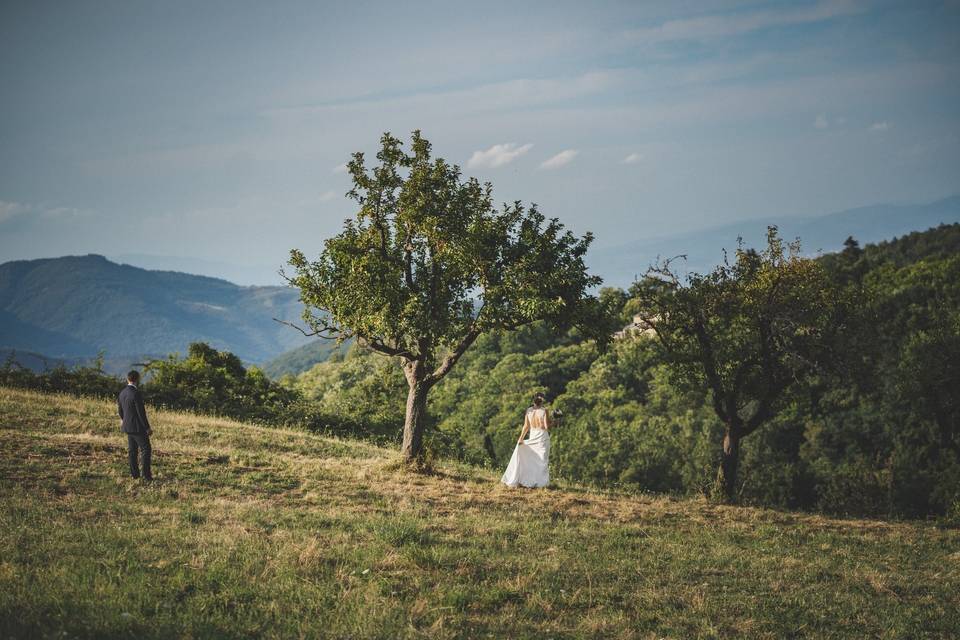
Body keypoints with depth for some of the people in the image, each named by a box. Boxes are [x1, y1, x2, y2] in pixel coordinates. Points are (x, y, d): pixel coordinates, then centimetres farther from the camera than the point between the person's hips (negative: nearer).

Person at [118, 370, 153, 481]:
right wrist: (147, 428, -14)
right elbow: (141, 412, -20)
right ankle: (146, 474, -4)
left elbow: (120, 410, 16)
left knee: (132, 450, 14)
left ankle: (134, 473, 17)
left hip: (128, 426, 8)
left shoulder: (122, 393, 5)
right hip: (138, 427, -8)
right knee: (146, 450, -1)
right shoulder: (136, 393, -20)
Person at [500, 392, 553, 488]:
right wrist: (551, 422, 9)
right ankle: (541, 482, 1)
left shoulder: (529, 411, 3)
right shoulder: (544, 410, -10)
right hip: (543, 438, -4)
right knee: (542, 461, 3)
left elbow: (526, 426, 2)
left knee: (530, 460, 12)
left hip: (532, 437, 4)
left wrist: (521, 438, 6)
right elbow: (547, 426, -11)